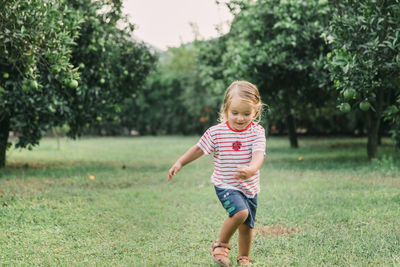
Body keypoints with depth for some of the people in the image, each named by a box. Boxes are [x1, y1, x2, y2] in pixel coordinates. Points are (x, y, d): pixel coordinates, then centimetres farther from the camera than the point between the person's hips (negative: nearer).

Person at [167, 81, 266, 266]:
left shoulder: (257, 132, -9)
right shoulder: (216, 132, -8)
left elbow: (258, 154, -24)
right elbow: (199, 148, 5)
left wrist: (251, 169, -44)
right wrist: (180, 163, 2)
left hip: (249, 187, 3)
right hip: (225, 185, -3)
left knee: (247, 225, 10)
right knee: (240, 212, -27)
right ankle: (221, 245, -4)